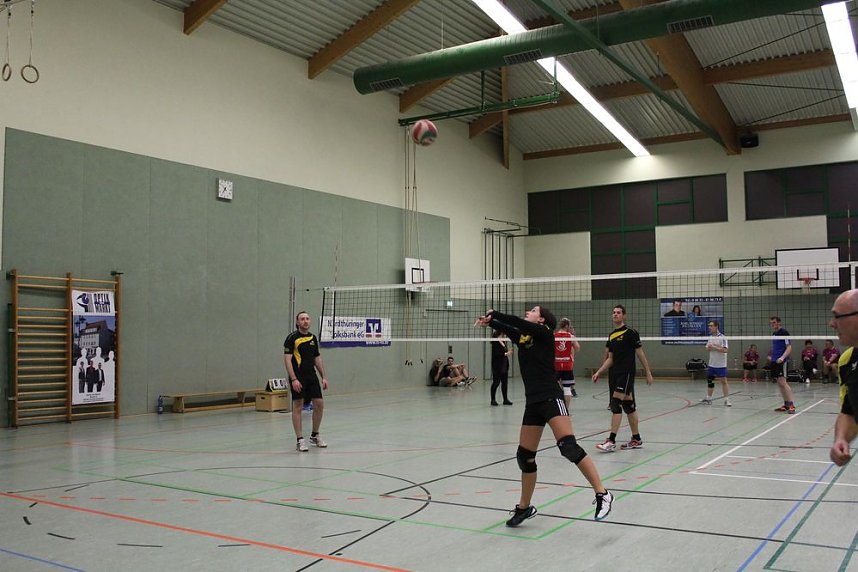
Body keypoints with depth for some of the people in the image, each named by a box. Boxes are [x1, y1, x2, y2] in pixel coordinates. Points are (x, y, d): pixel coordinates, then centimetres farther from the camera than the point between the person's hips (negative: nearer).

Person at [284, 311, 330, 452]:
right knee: (297, 407, -2)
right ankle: (300, 440, 4)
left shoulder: (313, 337, 12)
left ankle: (315, 435, 22)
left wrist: (323, 377, 13)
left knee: (319, 404, 5)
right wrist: (293, 379, -20)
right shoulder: (292, 338, -7)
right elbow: (287, 359, -12)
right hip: (298, 378, -6)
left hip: (312, 377, 6)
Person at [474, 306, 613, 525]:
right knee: (525, 456, 10)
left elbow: (518, 323, -11)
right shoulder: (522, 338, 17)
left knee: (569, 447, -21)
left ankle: (602, 494, -14)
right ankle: (524, 507, 25)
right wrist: (489, 321, -10)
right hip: (533, 403, 7)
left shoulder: (545, 334, -3)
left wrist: (493, 314, 0)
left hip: (551, 398, -7)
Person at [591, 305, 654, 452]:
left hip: (626, 373, -7)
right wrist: (598, 372, 10)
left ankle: (611, 441, -13)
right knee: (629, 407, 11)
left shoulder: (630, 333, -6)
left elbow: (640, 354, -3)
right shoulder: (611, 336, 14)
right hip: (614, 375, 7)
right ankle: (636, 439, 19)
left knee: (616, 404, -13)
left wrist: (648, 373, -3)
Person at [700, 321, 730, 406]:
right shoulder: (710, 337, 10)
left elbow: (725, 350, -21)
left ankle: (727, 400, -1)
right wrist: (709, 347, -9)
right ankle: (708, 398, 21)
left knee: (723, 381, -5)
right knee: (709, 380, 11)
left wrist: (714, 347, -20)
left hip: (721, 364, -7)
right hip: (712, 364, 7)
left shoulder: (722, 337, -13)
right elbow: (708, 348, 13)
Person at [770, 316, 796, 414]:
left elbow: (789, 347, -14)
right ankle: (786, 404, 14)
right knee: (779, 383, 9)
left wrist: (782, 357, -27)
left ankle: (791, 405, -15)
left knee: (782, 382, -15)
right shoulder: (773, 334, 17)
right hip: (774, 361, 8)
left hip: (781, 361, -8)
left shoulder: (784, 332, -8)